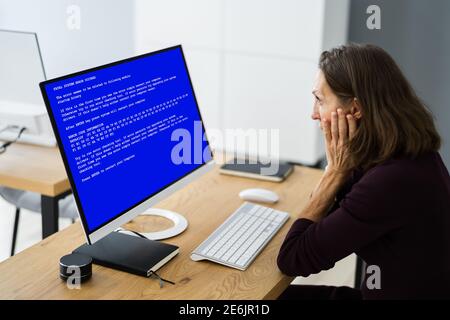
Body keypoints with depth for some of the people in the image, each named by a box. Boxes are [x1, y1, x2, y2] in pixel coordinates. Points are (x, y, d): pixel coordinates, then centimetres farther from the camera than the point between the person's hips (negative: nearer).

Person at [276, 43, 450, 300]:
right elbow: (325, 220, 7)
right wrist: (339, 168, -11)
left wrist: (336, 170, -19)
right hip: (391, 288, 8)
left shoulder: (392, 181, -31)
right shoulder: (405, 153, -3)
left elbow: (291, 259, -22)